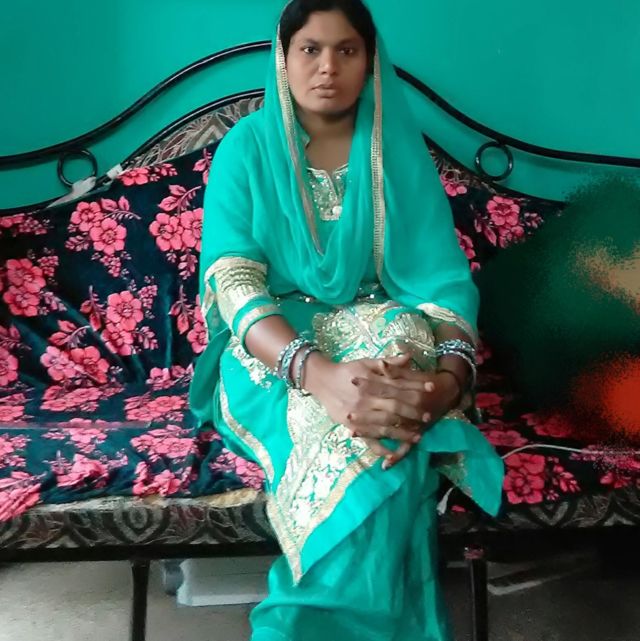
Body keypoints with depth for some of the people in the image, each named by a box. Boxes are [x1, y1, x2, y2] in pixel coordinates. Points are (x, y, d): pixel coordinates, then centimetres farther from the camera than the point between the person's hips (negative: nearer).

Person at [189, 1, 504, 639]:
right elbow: (233, 283, -16)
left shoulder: (399, 151, 1)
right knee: (360, 444, -35)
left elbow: (443, 279, -8)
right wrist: (319, 372, -36)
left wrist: (451, 374, -32)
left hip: (374, 333, 2)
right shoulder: (247, 148, -3)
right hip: (272, 350, -2)